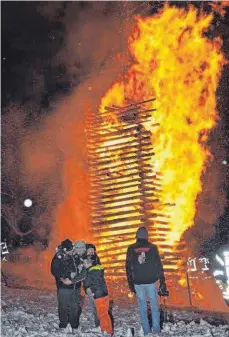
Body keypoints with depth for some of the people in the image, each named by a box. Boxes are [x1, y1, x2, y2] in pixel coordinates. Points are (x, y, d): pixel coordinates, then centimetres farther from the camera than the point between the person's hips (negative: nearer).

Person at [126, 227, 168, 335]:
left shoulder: (131, 249, 0)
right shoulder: (152, 247, -2)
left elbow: (128, 268, 1)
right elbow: (159, 266, -2)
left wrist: (130, 284, 8)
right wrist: (162, 282, 3)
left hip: (138, 282, 1)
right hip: (151, 281, 0)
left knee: (142, 308, 8)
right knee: (154, 306, 8)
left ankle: (146, 331, 11)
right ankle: (156, 330, 7)